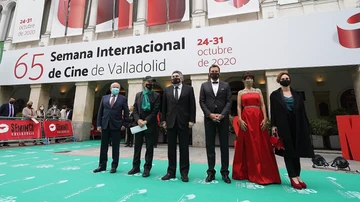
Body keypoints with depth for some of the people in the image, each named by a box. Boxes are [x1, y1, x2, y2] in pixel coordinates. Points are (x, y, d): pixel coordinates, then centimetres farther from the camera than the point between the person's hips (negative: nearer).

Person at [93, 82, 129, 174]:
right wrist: (99, 124, 3)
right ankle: (102, 165, 23)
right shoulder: (104, 98, 10)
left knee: (115, 146, 5)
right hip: (105, 125, 3)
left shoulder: (123, 99, 1)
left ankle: (114, 166, 16)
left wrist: (124, 124, -7)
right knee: (103, 146, 10)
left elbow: (126, 113, 0)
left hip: (116, 126, -3)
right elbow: (100, 112, 8)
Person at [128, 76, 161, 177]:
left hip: (150, 125, -3)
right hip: (139, 124, 4)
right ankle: (136, 167, 25)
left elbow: (155, 111, -9)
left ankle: (147, 168, 16)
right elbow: (135, 109, 6)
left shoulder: (156, 95, 0)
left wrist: (146, 121, -15)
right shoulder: (138, 95, 11)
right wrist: (138, 120, -10)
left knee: (149, 147, 4)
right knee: (137, 146, 11)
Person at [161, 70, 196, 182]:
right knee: (171, 148, 9)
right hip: (170, 122, 3)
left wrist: (191, 120, -7)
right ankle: (171, 171, 20)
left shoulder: (189, 89, 4)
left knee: (184, 148, 5)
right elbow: (164, 106, 9)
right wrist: (163, 120, 3)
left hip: (184, 122, -2)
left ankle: (184, 172, 17)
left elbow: (192, 106, -1)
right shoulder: (167, 90, 11)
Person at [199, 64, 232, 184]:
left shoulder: (226, 85, 10)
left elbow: (229, 101, 2)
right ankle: (211, 172, 14)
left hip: (223, 118, 0)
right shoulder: (204, 85, 10)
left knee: (224, 145, 5)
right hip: (209, 118, 0)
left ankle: (225, 172, 16)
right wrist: (210, 114, -10)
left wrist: (222, 115, -12)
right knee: (210, 146, 4)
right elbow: (202, 102, 2)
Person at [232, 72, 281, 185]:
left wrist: (265, 118, -5)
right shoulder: (240, 92, 11)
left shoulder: (258, 91, 15)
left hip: (258, 118, 2)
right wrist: (240, 120, -11)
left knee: (261, 146, 2)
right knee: (248, 146, 1)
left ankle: (263, 173, 12)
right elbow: (239, 107, 2)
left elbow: (262, 105, 7)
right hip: (246, 119, -1)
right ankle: (249, 172, 10)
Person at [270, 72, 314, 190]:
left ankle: (297, 176, 18)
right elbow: (273, 111, 0)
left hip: (297, 125, 3)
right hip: (283, 125, -3)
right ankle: (293, 177, 8)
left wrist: (306, 126, 3)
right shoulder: (275, 95, 4)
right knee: (288, 150, 1)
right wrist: (273, 125, -8)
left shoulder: (297, 94, 12)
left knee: (296, 150, 8)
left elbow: (302, 111, 9)